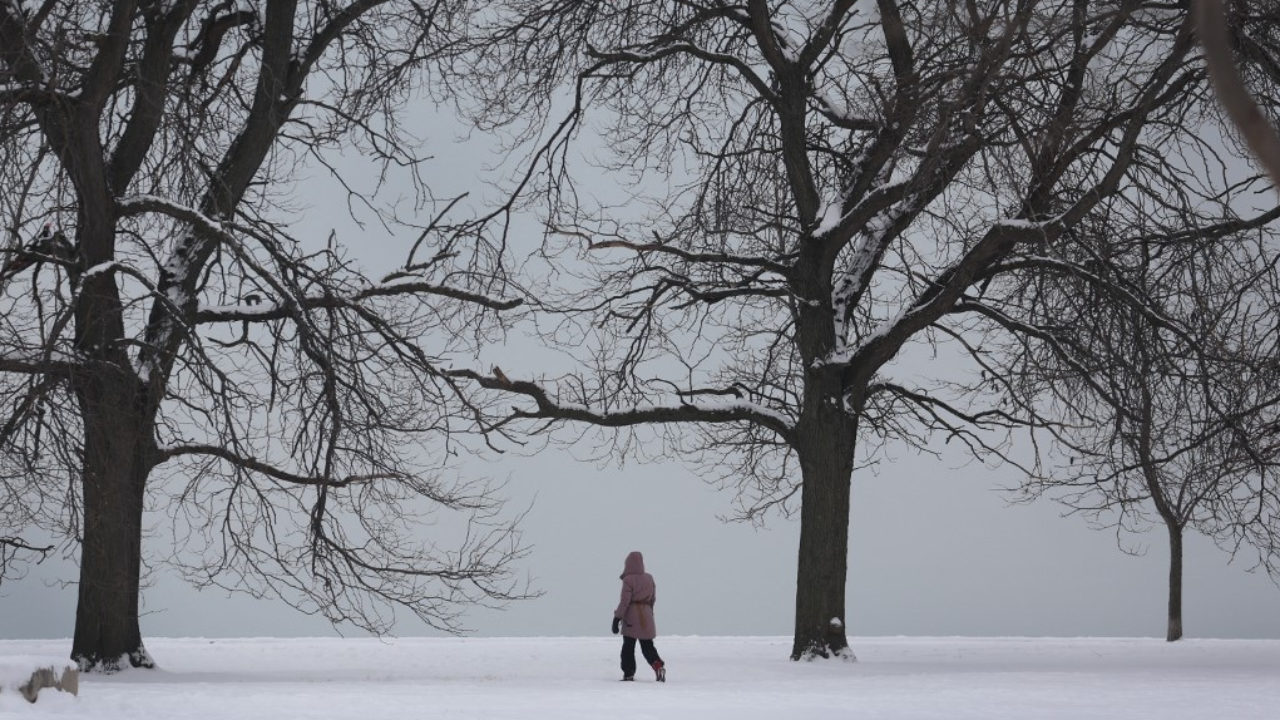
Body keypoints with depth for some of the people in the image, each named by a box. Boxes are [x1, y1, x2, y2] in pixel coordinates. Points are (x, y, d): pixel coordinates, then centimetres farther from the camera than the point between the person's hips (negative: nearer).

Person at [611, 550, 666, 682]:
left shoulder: (628, 580, -12)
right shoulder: (649, 578, 6)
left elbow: (624, 601, -15)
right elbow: (653, 599, 14)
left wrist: (617, 618, -12)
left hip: (631, 617, -5)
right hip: (646, 617, 5)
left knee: (628, 647, 7)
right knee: (648, 646, 9)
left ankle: (628, 673, 7)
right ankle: (659, 665, -14)